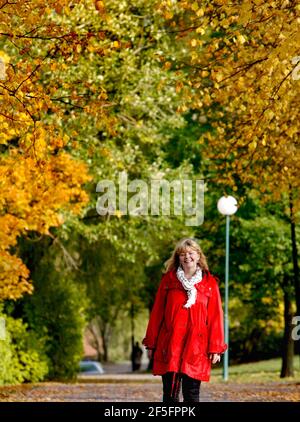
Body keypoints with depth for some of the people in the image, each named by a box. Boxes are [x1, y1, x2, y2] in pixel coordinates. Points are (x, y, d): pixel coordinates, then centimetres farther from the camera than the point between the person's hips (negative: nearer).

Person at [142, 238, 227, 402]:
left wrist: (215, 348, -2)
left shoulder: (209, 283, 5)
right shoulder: (168, 279, 7)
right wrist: (151, 344, 6)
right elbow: (157, 313, 8)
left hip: (196, 348, -1)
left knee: (192, 394, 0)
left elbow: (215, 317, 3)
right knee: (170, 394, 3)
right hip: (169, 346, 1)